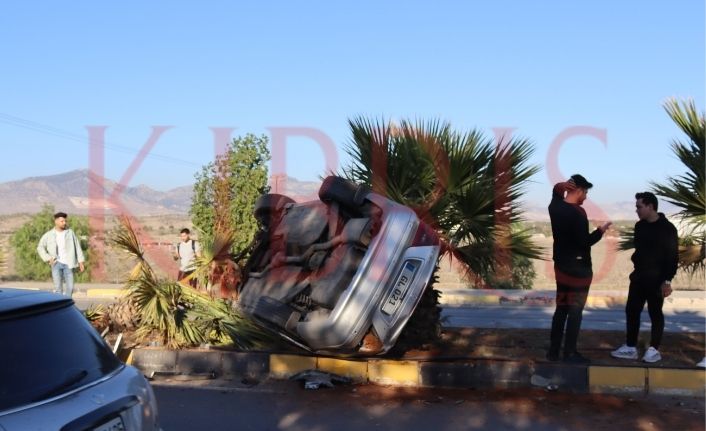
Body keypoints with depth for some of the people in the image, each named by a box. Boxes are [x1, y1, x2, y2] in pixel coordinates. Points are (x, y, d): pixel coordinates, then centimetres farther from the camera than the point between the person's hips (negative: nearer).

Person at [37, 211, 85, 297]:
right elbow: (40, 248, 8)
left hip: (68, 264, 1)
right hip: (56, 264, -1)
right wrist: (48, 258, -4)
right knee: (58, 287, -3)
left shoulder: (70, 233, 4)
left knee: (70, 287, 1)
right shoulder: (49, 235, 3)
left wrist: (81, 261, 1)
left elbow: (77, 247, 6)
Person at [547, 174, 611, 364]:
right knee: (575, 311, 0)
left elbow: (556, 192, 26)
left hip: (560, 265, 8)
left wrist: (561, 186, 4)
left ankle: (553, 350, 16)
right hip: (578, 268, -8)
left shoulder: (554, 207, 3)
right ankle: (570, 353, 4)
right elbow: (585, 242, -21)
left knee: (561, 308, 13)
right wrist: (601, 230, -7)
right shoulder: (578, 213, -20)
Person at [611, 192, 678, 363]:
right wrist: (636, 268, 14)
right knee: (631, 310, 6)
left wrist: (667, 280, -18)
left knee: (655, 313, 2)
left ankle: (654, 349, 12)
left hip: (656, 279, -6)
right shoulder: (639, 226, 7)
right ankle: (630, 347, 14)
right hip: (638, 276, 7)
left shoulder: (667, 228, -12)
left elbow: (673, 256, -13)